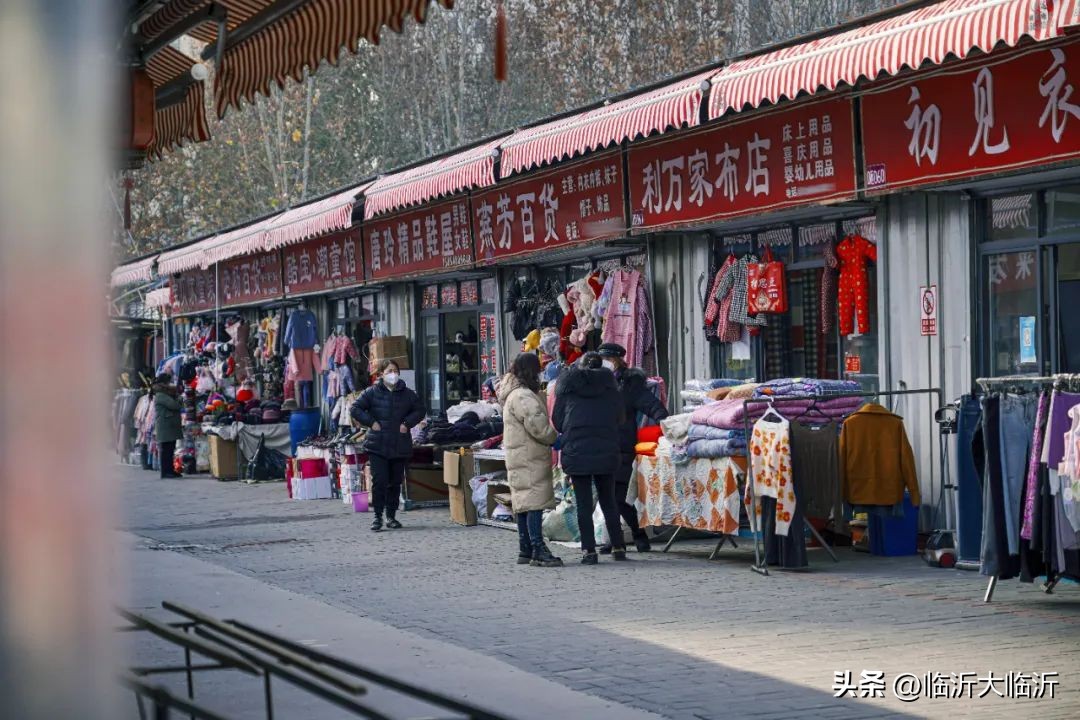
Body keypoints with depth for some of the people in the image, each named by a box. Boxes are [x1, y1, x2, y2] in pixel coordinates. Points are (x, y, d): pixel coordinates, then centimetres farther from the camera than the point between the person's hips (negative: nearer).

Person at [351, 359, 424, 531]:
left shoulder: (407, 394, 7)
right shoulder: (372, 392, 0)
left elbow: (419, 411, 16)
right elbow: (355, 409, 0)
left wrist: (407, 423, 0)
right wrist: (371, 422, -9)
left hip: (400, 446, 3)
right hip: (378, 446, -3)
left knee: (395, 482, 8)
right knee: (379, 481, -9)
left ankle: (391, 516, 18)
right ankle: (377, 516, -1)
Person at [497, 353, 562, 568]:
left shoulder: (516, 394, 17)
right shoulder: (522, 397, -17)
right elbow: (538, 426, -21)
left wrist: (550, 438, 11)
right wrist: (555, 438, -5)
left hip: (522, 459, 11)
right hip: (529, 458, -11)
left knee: (524, 502, 12)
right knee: (534, 501, -12)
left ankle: (525, 550, 16)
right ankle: (538, 551, -15)